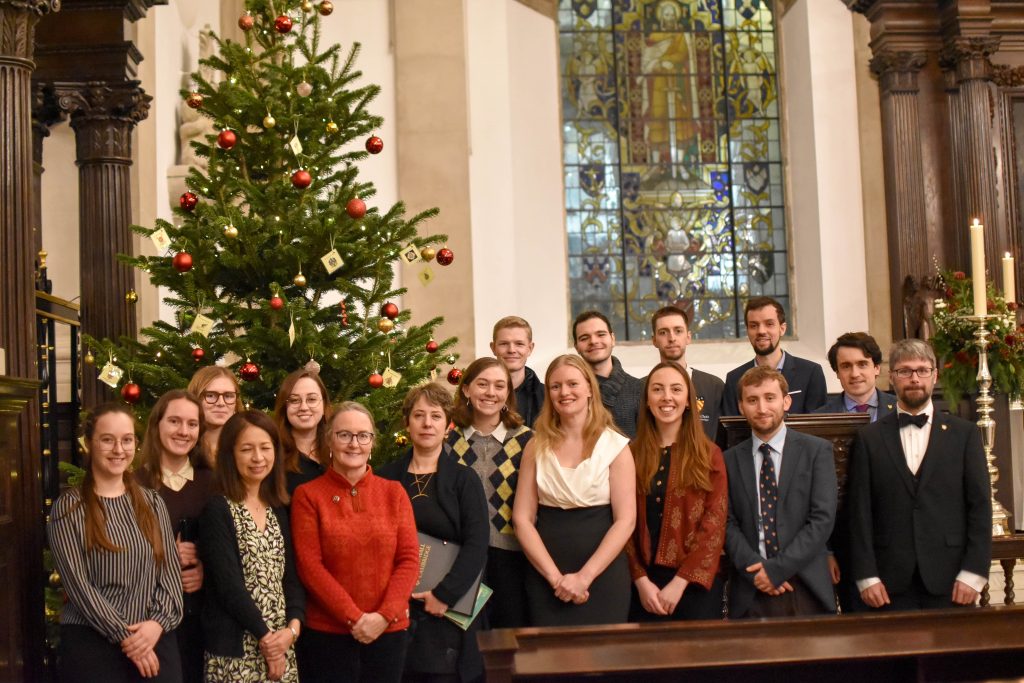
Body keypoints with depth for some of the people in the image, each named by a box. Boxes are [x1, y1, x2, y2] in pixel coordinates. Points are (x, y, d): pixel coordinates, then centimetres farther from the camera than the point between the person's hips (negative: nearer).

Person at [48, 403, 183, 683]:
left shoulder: (152, 503, 11)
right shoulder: (69, 508, -1)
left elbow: (170, 570, 6)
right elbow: (76, 582, -9)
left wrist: (158, 622, -11)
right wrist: (124, 636, -13)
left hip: (156, 641, 4)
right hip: (92, 644, -3)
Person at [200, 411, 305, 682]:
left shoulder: (278, 510, 11)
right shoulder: (217, 510, -8)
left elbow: (292, 576, 7)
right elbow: (228, 584, -14)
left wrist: (293, 627, -9)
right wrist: (264, 637, -13)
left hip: (280, 644, 6)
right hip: (236, 650, -6)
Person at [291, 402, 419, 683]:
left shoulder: (394, 492, 8)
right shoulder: (308, 495, 0)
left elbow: (409, 560, 2)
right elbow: (309, 565, -7)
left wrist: (384, 615, -11)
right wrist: (354, 617, -14)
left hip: (389, 631, 3)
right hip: (327, 634, -2)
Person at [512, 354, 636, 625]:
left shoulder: (616, 447, 0)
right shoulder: (536, 448, 6)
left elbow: (626, 520, -6)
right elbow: (522, 518, 1)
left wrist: (584, 577, -13)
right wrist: (555, 576, -9)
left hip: (602, 575, -1)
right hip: (545, 577, 2)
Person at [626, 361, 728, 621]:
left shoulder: (709, 455, 2)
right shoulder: (631, 454, 6)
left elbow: (714, 524, -4)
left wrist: (679, 582, -11)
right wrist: (641, 580, -9)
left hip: (695, 584, -1)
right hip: (643, 587, 1)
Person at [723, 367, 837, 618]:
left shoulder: (816, 450, 3)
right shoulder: (730, 460, 9)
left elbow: (822, 519, -4)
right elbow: (728, 524, 4)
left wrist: (777, 569, -11)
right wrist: (756, 569, -11)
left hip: (807, 590, -1)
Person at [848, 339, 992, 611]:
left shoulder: (964, 434, 7)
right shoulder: (870, 438, 6)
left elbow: (980, 505, 3)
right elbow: (860, 512, 3)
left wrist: (973, 573, -5)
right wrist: (867, 577, -5)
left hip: (949, 579, 0)